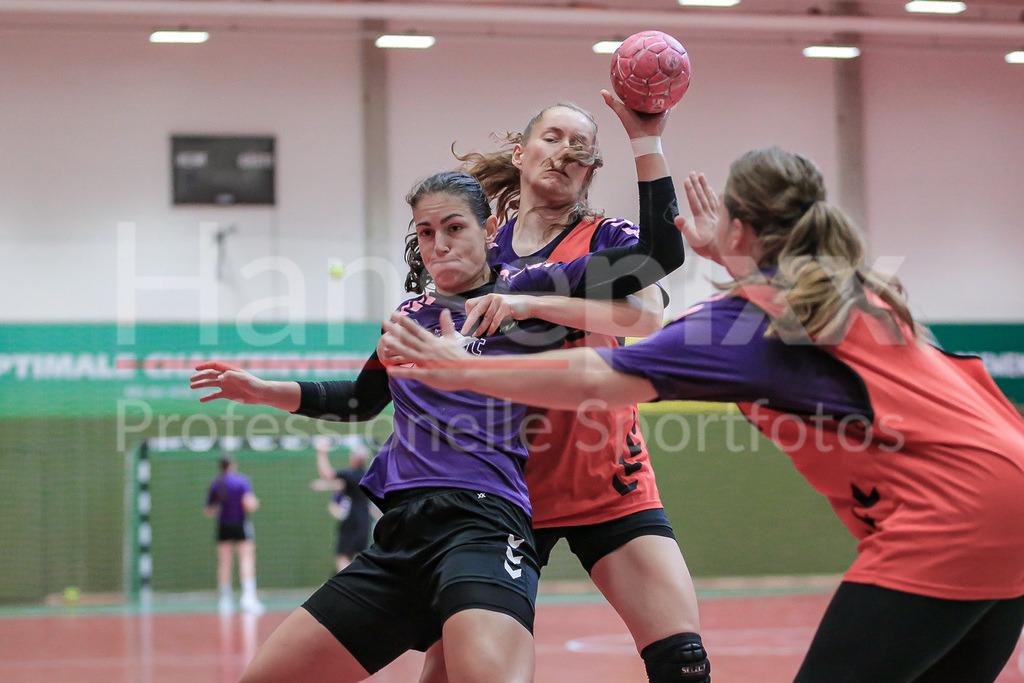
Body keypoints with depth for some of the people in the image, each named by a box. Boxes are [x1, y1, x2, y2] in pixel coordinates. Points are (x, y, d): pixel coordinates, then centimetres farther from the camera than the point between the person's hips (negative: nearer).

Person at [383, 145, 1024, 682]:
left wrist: (466, 370, -5)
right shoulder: (853, 291, 20)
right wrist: (731, 258, 46)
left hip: (948, 508, -9)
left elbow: (599, 379, -12)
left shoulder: (745, 316, -4)